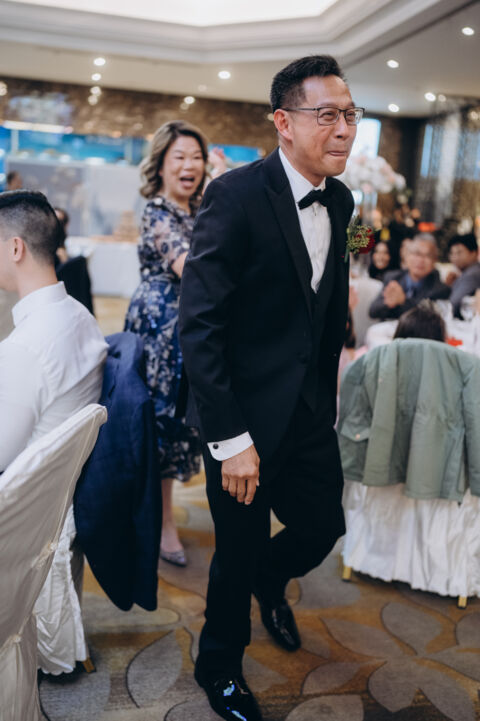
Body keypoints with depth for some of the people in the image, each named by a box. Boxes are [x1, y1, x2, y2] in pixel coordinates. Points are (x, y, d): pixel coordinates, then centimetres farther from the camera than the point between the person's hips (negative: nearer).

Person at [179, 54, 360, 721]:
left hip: (310, 409, 6)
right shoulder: (236, 196, -19)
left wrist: (326, 401, 12)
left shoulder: (340, 202, 4)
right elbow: (198, 327, -21)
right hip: (247, 414, -6)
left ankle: (269, 581, 51)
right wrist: (230, 439, -22)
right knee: (240, 551, 10)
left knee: (324, 527, 15)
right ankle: (219, 666, 40)